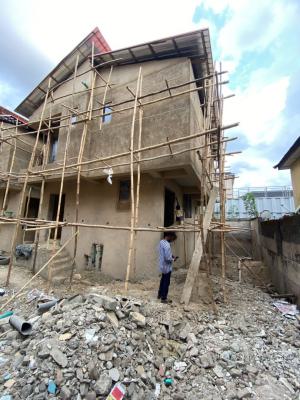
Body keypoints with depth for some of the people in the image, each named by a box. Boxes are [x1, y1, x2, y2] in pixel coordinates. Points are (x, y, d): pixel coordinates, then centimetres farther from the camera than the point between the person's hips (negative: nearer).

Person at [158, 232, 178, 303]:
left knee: (163, 280, 24)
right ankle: (164, 298, 22)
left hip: (162, 266, 9)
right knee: (166, 283, 7)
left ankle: (160, 294, 39)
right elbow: (168, 258, -28)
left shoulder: (161, 242, 2)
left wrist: (171, 256, 8)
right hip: (167, 267, -9)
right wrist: (173, 259, -9)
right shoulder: (167, 245, -28)